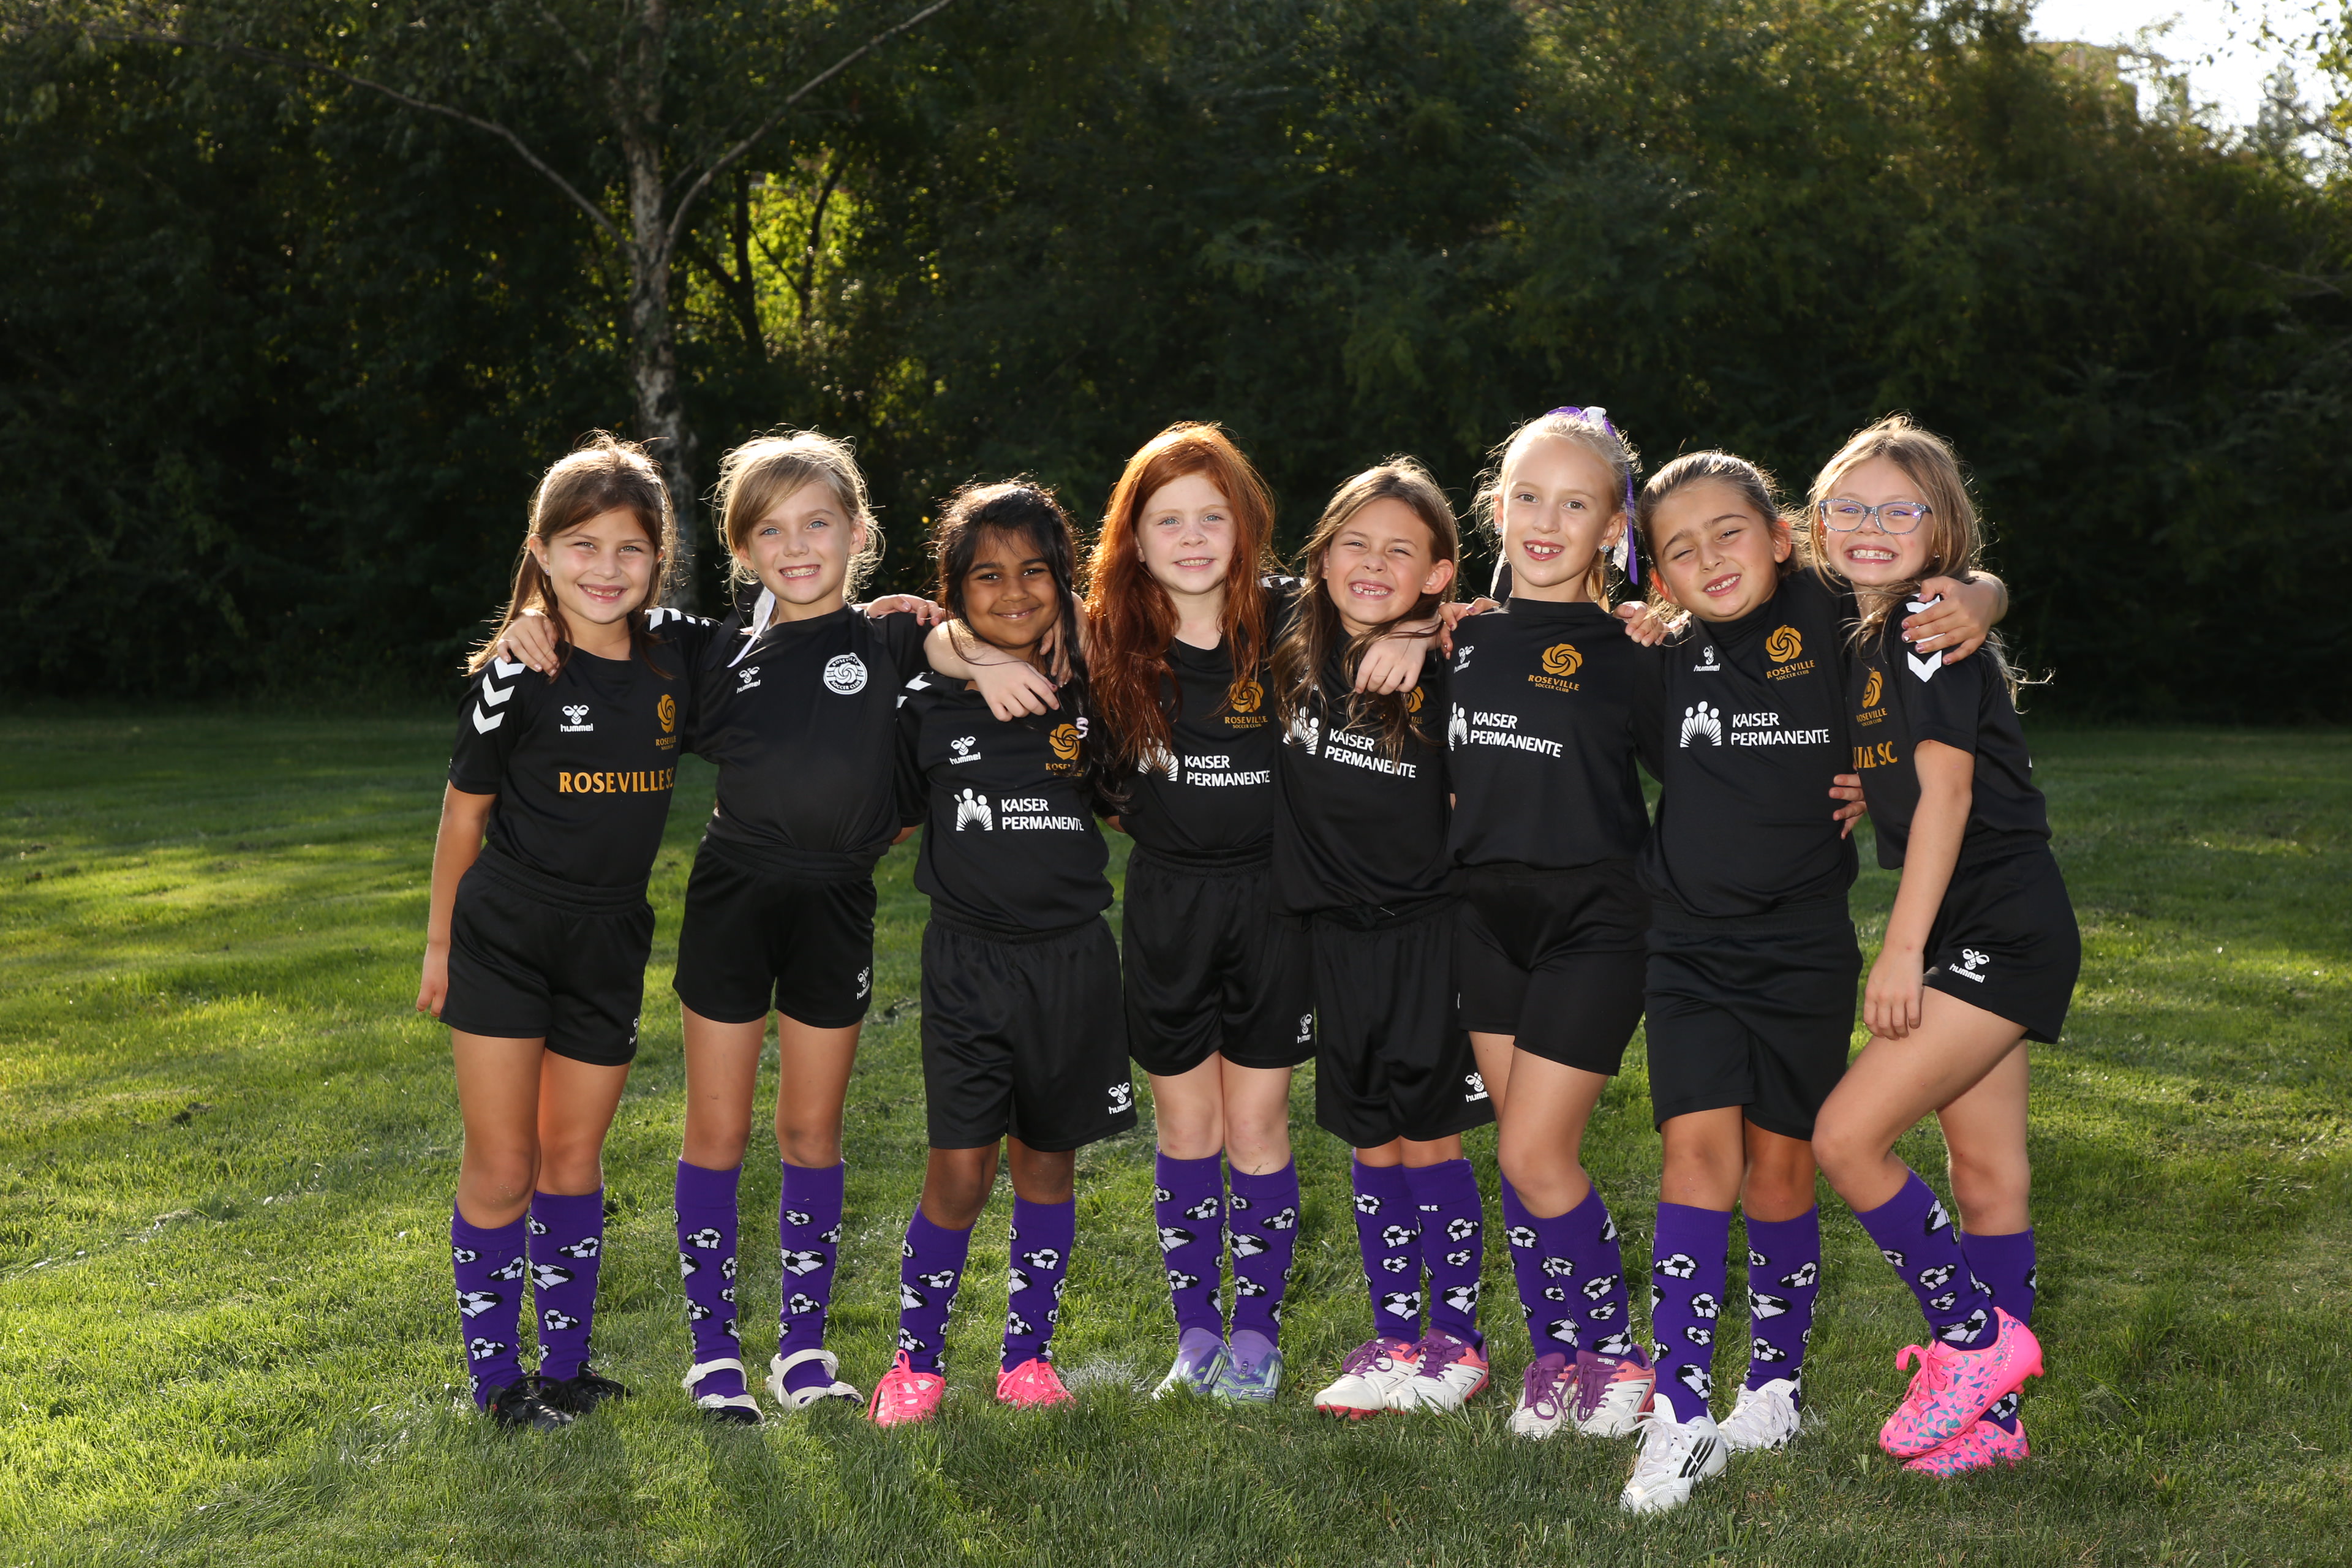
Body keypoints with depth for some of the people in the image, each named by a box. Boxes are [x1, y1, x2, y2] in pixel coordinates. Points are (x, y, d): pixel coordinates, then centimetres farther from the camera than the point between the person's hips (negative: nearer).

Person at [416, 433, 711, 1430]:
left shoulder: (678, 653, -1)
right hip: (503, 939, -3)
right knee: (501, 1168, 1)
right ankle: (495, 1375, 14)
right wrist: (438, 944, 4)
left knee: (574, 1158, 13)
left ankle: (567, 1364, 24)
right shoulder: (515, 674, -11)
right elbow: (465, 812, -2)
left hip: (607, 948, 4)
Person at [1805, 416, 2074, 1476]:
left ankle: (1976, 1336, 1)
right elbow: (1891, 793, 22)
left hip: (2003, 929, -9)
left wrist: (1902, 950, -18)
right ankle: (1990, 1417, 17)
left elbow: (1945, 793, -17)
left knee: (1847, 1138, -13)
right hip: (1977, 939, 9)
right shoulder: (1868, 643, 14)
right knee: (1986, 1177, 11)